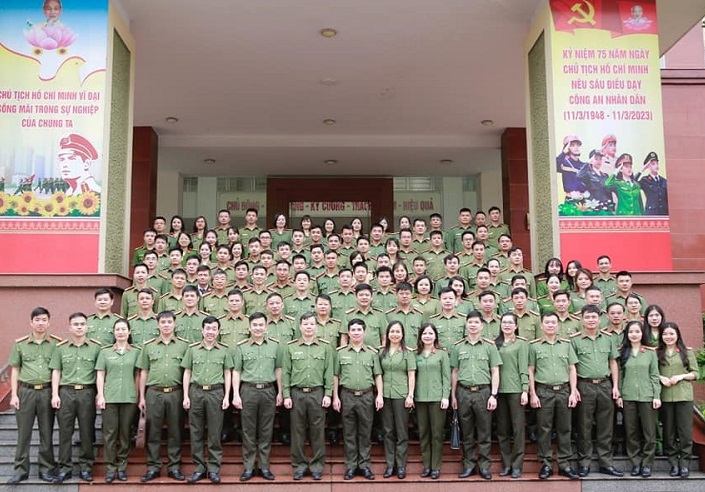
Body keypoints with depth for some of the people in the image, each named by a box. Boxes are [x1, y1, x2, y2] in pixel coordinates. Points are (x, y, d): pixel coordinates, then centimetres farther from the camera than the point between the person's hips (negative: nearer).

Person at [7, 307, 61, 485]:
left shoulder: (57, 343, 2)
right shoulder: (20, 344, 5)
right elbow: (15, 370, 8)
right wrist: (14, 395, 2)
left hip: (47, 392, -1)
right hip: (26, 391, 1)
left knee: (47, 433, 6)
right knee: (23, 433, 4)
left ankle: (46, 469, 15)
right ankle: (20, 470, 14)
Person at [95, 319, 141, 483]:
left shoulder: (136, 352, 7)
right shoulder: (105, 352, 8)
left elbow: (138, 376, 8)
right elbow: (100, 375, 6)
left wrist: (138, 396, 3)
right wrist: (100, 395, -3)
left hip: (129, 398, 0)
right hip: (109, 397, 0)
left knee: (125, 433, 4)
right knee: (109, 433, -1)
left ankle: (122, 467, 13)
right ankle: (110, 468, 6)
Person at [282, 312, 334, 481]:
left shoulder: (325, 347, 4)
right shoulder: (290, 347, 5)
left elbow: (329, 372, 2)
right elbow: (285, 372, 4)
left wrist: (328, 394, -4)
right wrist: (286, 395, -2)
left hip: (317, 393, 0)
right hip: (296, 393, 1)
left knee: (317, 430, 4)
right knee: (298, 430, 6)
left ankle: (317, 465, 14)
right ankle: (299, 464, 16)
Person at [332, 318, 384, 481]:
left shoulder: (372, 353, 6)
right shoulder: (341, 353, 4)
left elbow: (378, 375, 7)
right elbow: (335, 376, 6)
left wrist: (380, 395, -2)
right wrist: (335, 397, 0)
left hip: (367, 396, 0)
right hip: (347, 396, 0)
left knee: (365, 432, 6)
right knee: (349, 433, 5)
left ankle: (364, 465, 15)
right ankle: (351, 466, 14)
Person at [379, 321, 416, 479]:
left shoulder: (408, 352, -1)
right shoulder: (382, 352, 9)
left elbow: (411, 375, -4)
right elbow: (379, 374, 11)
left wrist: (410, 395, -10)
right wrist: (379, 394, 5)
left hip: (401, 395, -3)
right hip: (385, 395, 4)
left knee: (401, 432, 2)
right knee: (388, 431, 8)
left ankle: (401, 466, 9)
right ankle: (389, 464, 15)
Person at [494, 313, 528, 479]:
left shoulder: (521, 343, 2)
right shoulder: (495, 344, 12)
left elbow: (524, 368, -3)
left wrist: (525, 390, -10)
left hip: (516, 389, -4)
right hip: (499, 389, 4)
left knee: (518, 428, -1)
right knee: (502, 429, 7)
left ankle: (517, 465, 6)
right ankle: (506, 464, 15)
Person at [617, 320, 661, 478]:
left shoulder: (651, 352, 3)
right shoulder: (623, 352, 7)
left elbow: (654, 376, 2)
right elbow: (620, 375, 6)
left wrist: (657, 396, -4)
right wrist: (619, 395, 1)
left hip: (647, 396, -1)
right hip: (628, 397, 1)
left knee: (649, 432, 1)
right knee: (631, 432, 5)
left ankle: (647, 463, 12)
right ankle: (635, 463, 14)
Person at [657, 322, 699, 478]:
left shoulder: (687, 352, 6)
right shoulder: (657, 353, 8)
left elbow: (695, 373, 5)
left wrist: (680, 376, -10)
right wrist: (660, 377, -10)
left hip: (684, 395, -1)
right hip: (665, 396, 1)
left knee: (685, 430, -2)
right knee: (668, 431, 5)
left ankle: (685, 463, 6)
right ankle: (674, 463, 13)